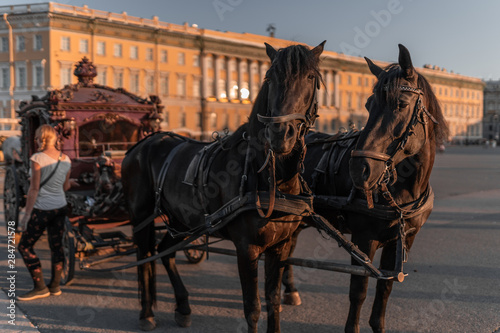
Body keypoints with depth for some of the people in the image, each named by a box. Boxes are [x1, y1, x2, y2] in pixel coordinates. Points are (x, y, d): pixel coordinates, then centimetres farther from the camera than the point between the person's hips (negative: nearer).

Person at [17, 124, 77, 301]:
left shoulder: (38, 158, -14)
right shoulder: (66, 160, 4)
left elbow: (34, 189, -14)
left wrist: (27, 214, -10)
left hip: (41, 209, -6)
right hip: (60, 207, 7)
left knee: (25, 246, 5)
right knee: (56, 246, 13)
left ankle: (40, 287, 5)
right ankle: (55, 286, 21)